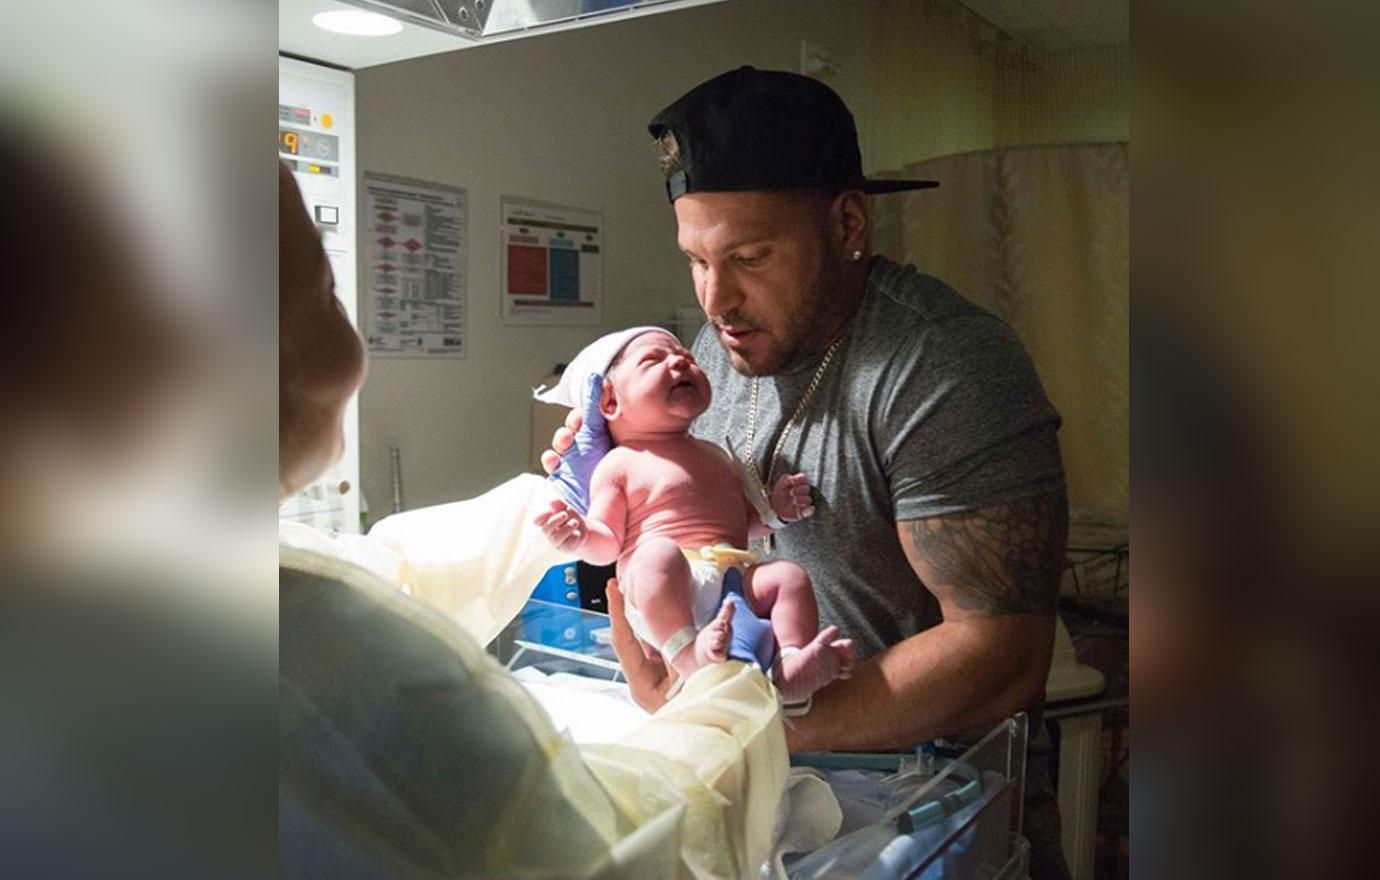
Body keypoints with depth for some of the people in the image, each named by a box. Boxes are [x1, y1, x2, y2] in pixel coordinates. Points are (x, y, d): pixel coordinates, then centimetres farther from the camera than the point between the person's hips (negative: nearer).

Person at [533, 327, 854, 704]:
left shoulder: (715, 454, 28)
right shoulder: (619, 465, 9)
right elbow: (609, 543, 3)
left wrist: (774, 509, 14)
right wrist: (580, 535, -19)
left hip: (735, 579, 6)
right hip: (663, 596, -6)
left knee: (789, 575, -16)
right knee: (659, 552, -35)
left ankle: (792, 667, -32)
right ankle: (687, 652, -44)